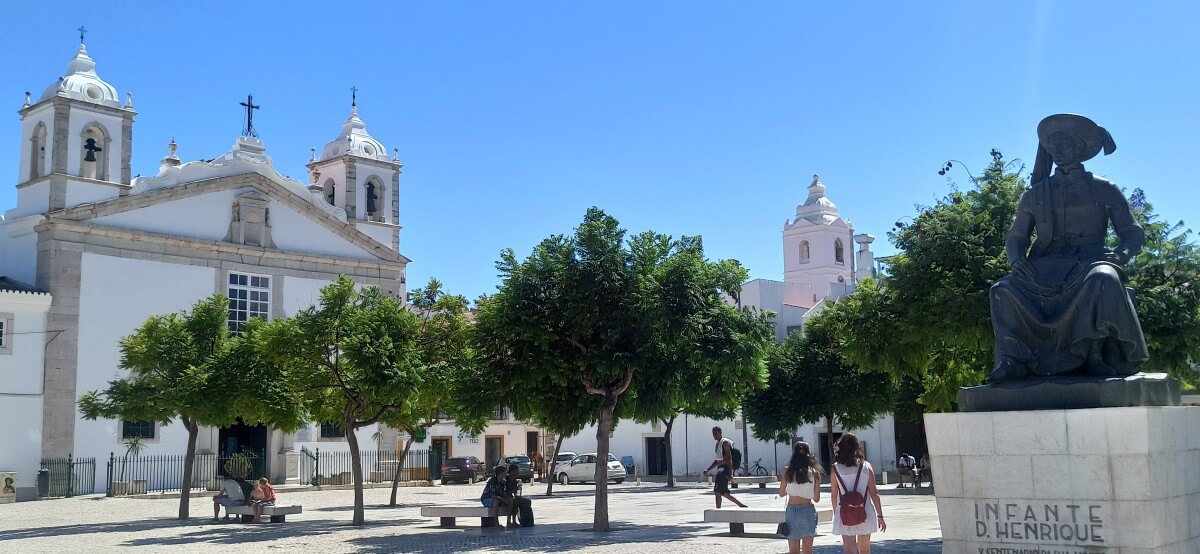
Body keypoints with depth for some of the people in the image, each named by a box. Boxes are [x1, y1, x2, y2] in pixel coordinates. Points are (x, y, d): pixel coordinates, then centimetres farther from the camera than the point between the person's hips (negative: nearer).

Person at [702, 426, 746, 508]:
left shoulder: (725, 442, -9)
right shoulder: (718, 444, 20)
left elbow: (729, 458, -17)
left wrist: (730, 473, -24)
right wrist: (708, 470, 22)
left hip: (724, 469, -10)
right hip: (720, 470, 10)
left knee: (717, 492, -11)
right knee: (724, 493, 12)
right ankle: (741, 505, 21)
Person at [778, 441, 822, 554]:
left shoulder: (788, 471, -4)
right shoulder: (814, 472, -4)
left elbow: (781, 493, 4)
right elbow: (816, 498, 1)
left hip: (792, 510, 0)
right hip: (808, 510, 0)